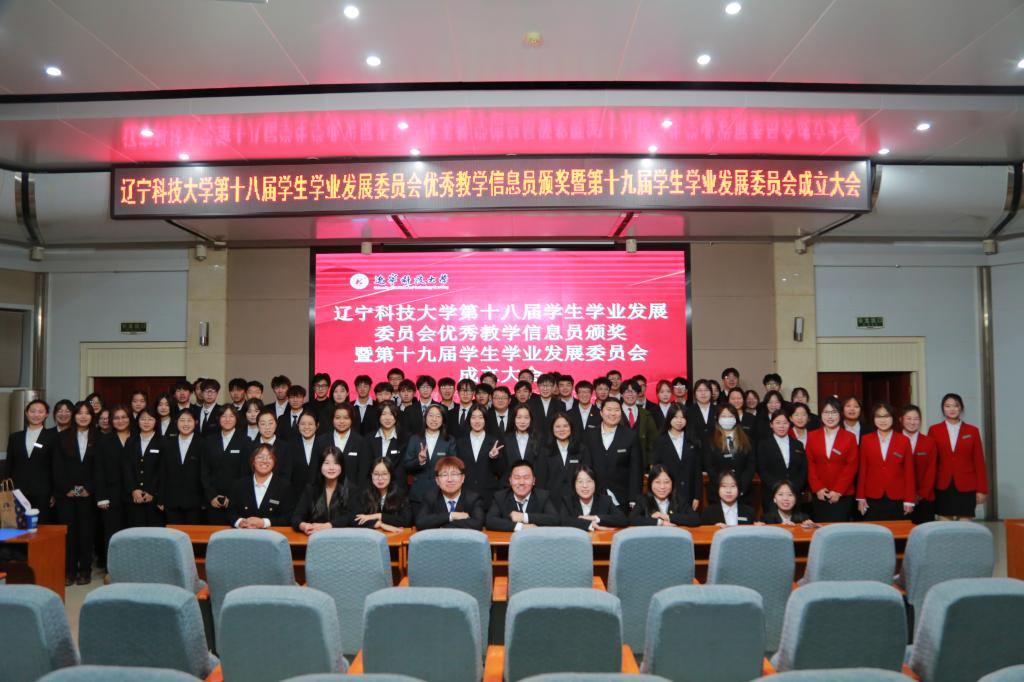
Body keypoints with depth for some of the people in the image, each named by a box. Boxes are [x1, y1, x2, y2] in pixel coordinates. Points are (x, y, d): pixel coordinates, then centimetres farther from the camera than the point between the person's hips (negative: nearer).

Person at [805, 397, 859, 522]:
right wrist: (817, 488, -6)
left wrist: (838, 490, -10)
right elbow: (809, 464, 4)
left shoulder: (850, 437, 2)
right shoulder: (812, 436, 6)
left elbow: (852, 466, -3)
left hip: (843, 495, -1)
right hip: (819, 494, 2)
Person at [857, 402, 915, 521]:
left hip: (897, 499, 0)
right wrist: (860, 497, 2)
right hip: (872, 499, 0)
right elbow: (862, 470, 5)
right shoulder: (866, 440, 2)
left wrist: (909, 500, 0)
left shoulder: (904, 440, 1)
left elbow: (909, 471, 2)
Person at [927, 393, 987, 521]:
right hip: (942, 487, 0)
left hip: (966, 487, 0)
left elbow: (979, 461, 5)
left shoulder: (972, 431, 5)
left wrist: (982, 489, 2)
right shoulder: (934, 430, 3)